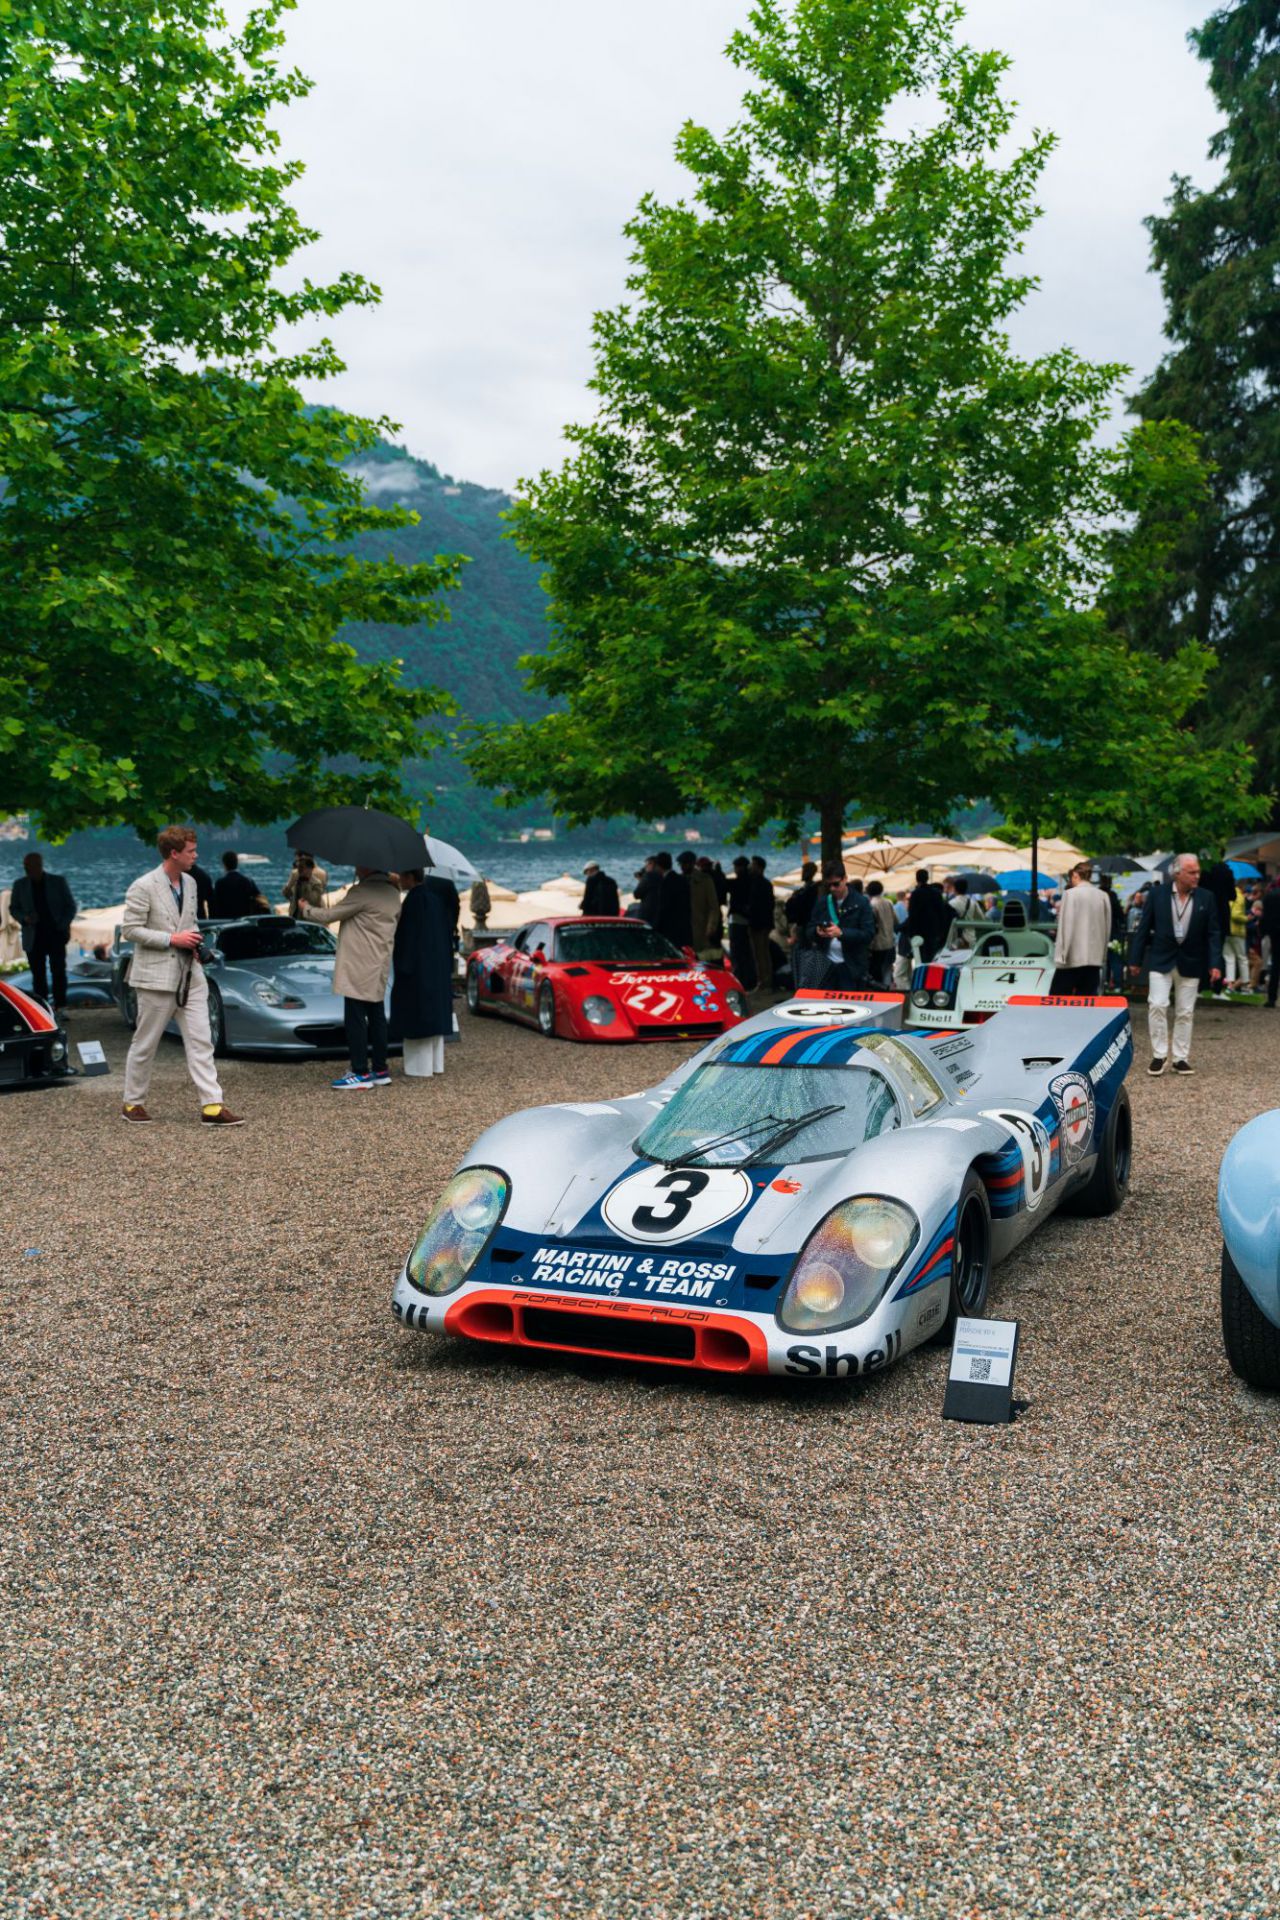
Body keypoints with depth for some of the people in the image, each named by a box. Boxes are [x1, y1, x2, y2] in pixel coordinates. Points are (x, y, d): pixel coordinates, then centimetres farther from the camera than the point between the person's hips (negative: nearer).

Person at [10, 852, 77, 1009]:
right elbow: (13, 908, 11)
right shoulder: (20, 884, 5)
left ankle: (60, 1007, -1)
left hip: (56, 935, -1)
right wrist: (24, 918, -10)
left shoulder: (58, 881, 1)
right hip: (33, 937, 1)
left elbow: (70, 906, 7)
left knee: (59, 971, -5)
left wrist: (64, 925, -7)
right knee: (38, 974, 0)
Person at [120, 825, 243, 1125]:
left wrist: (193, 940, 2)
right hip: (157, 976, -6)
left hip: (190, 975, 6)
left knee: (201, 1041, 0)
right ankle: (133, 1103, 22)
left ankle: (212, 1106, -1)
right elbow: (129, 930, -13)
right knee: (145, 1044, 6)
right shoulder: (144, 887, -12)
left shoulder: (190, 883, 10)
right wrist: (172, 939, -17)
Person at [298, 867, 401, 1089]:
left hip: (359, 968, -9)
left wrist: (306, 910, 8)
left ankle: (361, 1073, -4)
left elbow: (331, 915, -10)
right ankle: (380, 1070, 15)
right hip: (378, 967, 9)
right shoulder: (393, 893, 11)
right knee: (376, 1017, 12)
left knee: (355, 1018, -5)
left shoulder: (362, 892, -16)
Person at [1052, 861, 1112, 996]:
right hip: (1095, 957, 5)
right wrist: (1102, 955, 15)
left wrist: (1060, 955, -7)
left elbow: (1066, 926, -10)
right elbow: (1107, 928, 9)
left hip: (1073, 957, -5)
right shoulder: (1103, 896, 6)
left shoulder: (1071, 894, -8)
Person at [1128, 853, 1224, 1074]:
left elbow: (1213, 933, 0)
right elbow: (1144, 928, 0)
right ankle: (1159, 1055, -1)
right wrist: (1135, 959, -2)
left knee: (1185, 1012, 7)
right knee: (1157, 1006, -11)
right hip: (1161, 960, -1)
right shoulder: (1157, 894, -4)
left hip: (1191, 962, 1)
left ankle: (1181, 1058, 15)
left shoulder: (1206, 898, -1)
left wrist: (1215, 964, -9)